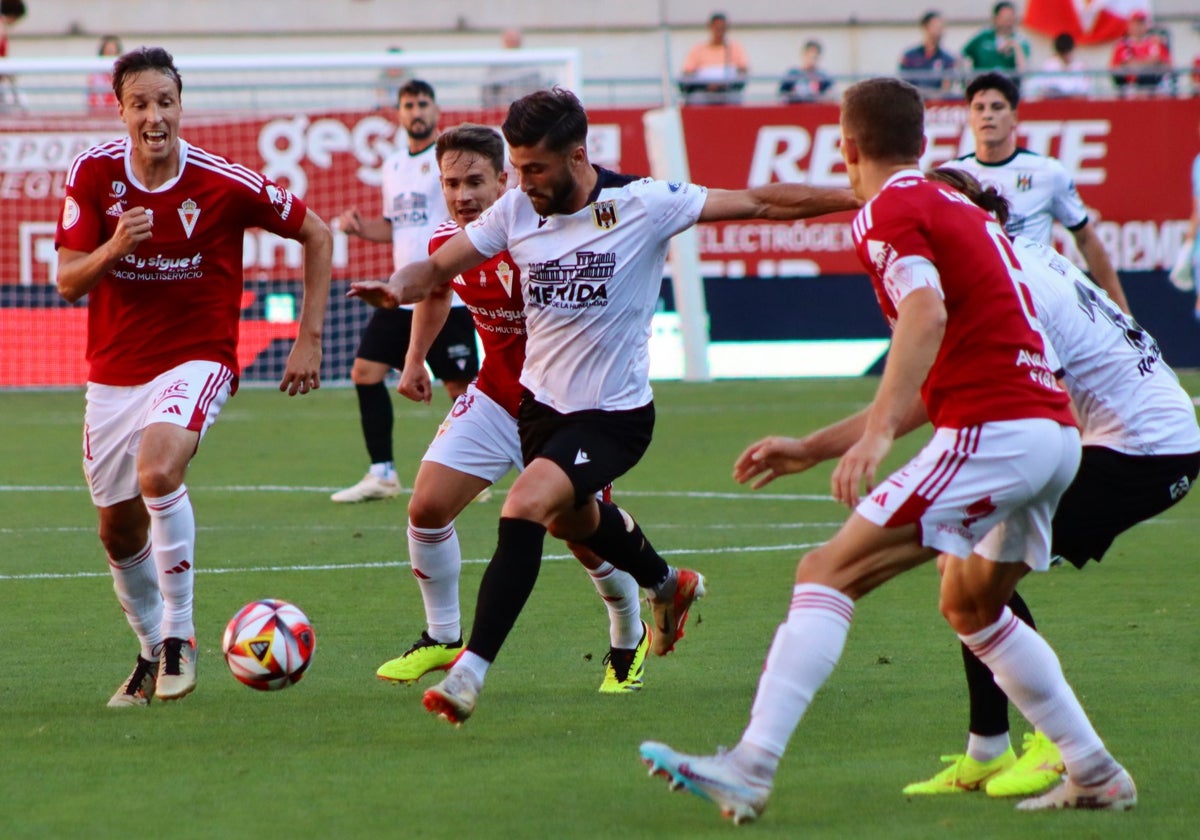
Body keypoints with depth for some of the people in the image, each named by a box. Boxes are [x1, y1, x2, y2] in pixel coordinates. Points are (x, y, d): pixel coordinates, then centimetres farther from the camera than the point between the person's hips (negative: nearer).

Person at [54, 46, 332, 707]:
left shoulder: (227, 183, -13)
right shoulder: (93, 174, -7)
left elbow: (316, 235, 1)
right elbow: (68, 283, -7)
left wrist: (309, 338, -1)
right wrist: (113, 248, -27)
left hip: (197, 359, -4)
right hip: (114, 372, 4)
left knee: (157, 468, -32)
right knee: (119, 533, 10)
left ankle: (178, 636, -18)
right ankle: (152, 653, 36)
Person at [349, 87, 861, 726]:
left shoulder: (643, 204, -17)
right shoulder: (516, 212, -6)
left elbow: (759, 203, -11)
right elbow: (438, 269, -2)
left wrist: (859, 198, -12)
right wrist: (396, 287, -26)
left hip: (614, 413, -6)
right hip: (541, 400, 6)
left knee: (526, 506, -26)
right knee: (571, 518, 28)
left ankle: (472, 671, -25)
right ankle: (667, 585, 60)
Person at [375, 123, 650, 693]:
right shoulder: (445, 244, -6)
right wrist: (415, 360, 15)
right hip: (494, 397, 5)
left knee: (589, 540, -4)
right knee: (427, 507, -6)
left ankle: (630, 641, 26)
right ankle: (441, 639, 14)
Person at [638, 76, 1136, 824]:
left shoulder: (891, 211, -2)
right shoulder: (964, 211, 26)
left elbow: (927, 312, -23)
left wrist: (877, 434, -31)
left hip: (990, 434, -9)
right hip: (1057, 432, 9)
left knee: (828, 574, -10)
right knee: (971, 608, 29)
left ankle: (750, 770, -20)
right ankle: (1096, 775, 29)